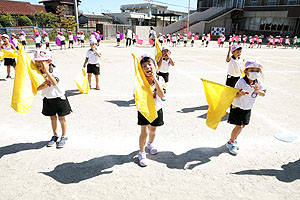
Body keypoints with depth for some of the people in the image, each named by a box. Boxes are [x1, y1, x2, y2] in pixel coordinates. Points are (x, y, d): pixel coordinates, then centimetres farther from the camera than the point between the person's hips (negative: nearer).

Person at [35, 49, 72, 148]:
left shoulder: (54, 71, -19)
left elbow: (55, 83, -37)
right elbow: (37, 88, -7)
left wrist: (46, 70, -39)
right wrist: (44, 85, -27)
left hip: (59, 97, -5)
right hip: (48, 99, 5)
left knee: (61, 118, 4)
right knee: (52, 118, 15)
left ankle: (64, 136, 20)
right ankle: (55, 136, 32)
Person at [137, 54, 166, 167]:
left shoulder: (159, 79, -11)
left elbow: (161, 95, -25)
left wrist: (155, 79, -30)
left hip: (156, 109, 3)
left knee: (153, 129, 20)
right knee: (144, 132, -5)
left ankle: (150, 144, 50)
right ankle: (141, 153, 14)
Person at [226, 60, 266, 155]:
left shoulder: (258, 82, -5)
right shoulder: (241, 82, -22)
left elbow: (263, 94, -5)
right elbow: (234, 95, -22)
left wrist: (258, 91, -26)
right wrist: (240, 94, -43)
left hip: (248, 108, 6)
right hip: (238, 107, -6)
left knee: (243, 125, 14)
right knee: (239, 126, -8)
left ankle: (234, 139, 37)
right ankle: (230, 143, 12)